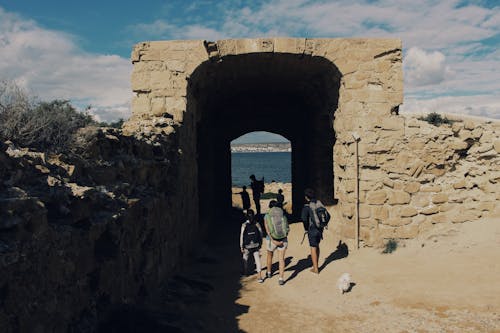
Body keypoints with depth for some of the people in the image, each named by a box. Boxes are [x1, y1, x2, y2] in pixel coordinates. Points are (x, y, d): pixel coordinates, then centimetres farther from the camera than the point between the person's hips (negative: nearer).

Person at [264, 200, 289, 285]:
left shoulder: (267, 216, -2)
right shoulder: (283, 215, 4)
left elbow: (267, 230, -13)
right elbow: (287, 229, 3)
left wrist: (273, 240, -17)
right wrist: (283, 239, 4)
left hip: (272, 239, -1)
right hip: (283, 240, 1)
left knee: (269, 255, 25)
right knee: (281, 259, 7)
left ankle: (269, 272, 44)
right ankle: (281, 279, 0)